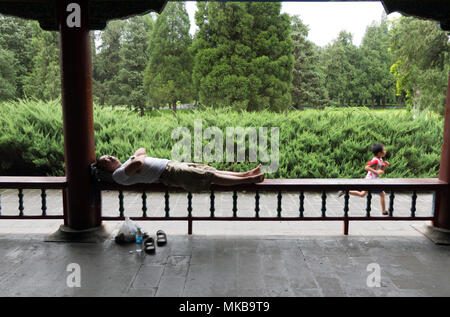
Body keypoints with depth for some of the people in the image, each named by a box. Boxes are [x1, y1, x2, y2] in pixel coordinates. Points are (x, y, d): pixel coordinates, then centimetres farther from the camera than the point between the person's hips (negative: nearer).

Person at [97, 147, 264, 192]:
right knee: (211, 176, -12)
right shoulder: (118, 174, -7)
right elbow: (138, 163, -25)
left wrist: (136, 157, 12)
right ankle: (247, 180, -7)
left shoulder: (127, 163, 21)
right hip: (168, 174, -9)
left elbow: (142, 149, 32)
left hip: (171, 164, 9)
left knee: (212, 171, 5)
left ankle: (245, 175, 9)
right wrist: (138, 159, -3)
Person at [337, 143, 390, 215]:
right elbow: (366, 167, -27)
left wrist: (385, 165, 2)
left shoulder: (380, 160, 12)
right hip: (372, 180, -10)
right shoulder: (375, 160, -19)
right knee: (382, 194, -3)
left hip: (369, 180, 10)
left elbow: (381, 170, 19)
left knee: (362, 194, 16)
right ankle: (384, 212, 5)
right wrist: (376, 171, -29)